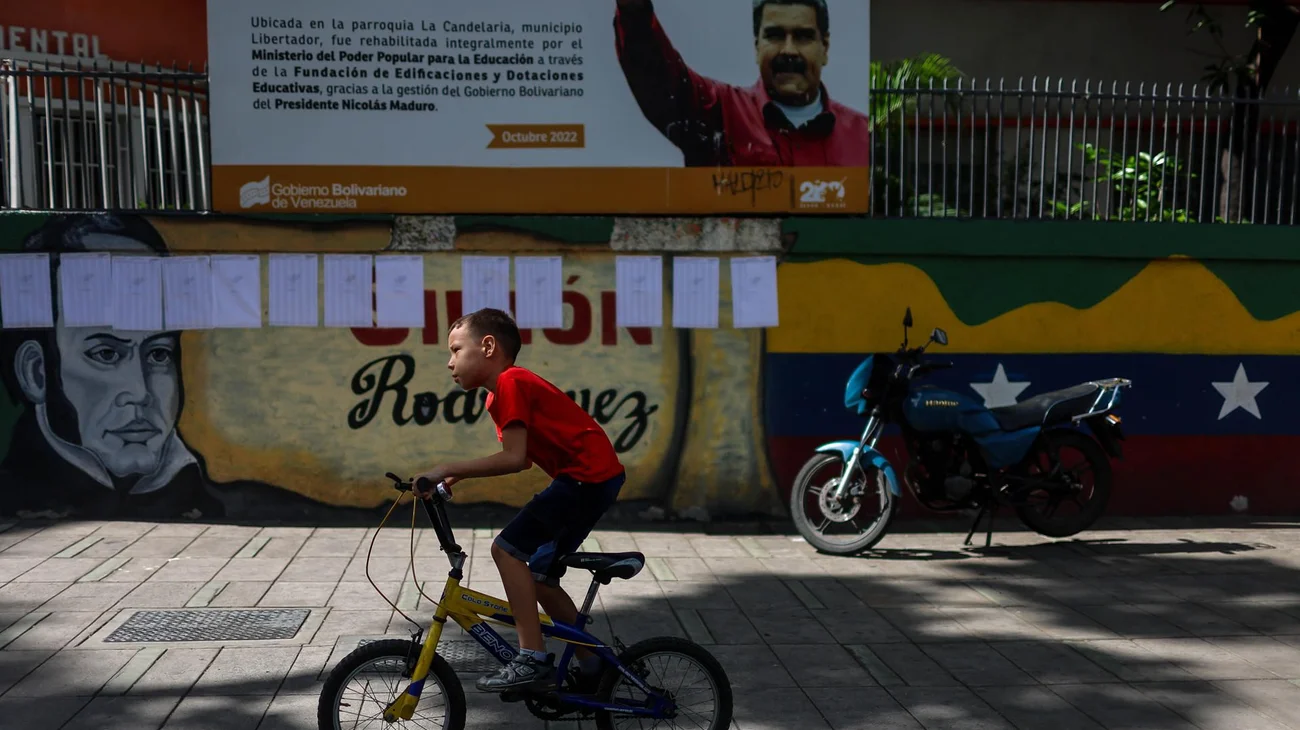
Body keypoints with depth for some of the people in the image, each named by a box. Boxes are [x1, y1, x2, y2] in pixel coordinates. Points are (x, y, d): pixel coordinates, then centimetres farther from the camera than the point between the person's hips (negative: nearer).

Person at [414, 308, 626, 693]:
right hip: (594, 476, 10)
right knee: (540, 577, 14)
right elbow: (520, 459, 14)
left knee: (507, 549, -14)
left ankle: (533, 659, -10)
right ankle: (591, 666, 24)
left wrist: (450, 469, -18)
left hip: (588, 474, -10)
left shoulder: (510, 382, -13)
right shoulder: (500, 393, 17)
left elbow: (514, 458, -22)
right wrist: (458, 476, 7)